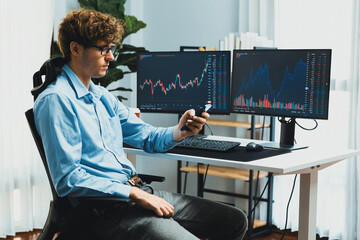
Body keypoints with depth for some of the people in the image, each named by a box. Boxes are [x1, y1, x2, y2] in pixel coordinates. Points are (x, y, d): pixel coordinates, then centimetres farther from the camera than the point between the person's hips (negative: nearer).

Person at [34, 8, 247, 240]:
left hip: (137, 190, 9)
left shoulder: (103, 97, 18)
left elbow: (147, 137, 20)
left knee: (235, 221, 4)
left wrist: (178, 132, -3)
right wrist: (135, 194, -19)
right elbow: (68, 180, -17)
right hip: (104, 209, -9)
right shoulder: (56, 100, -10)